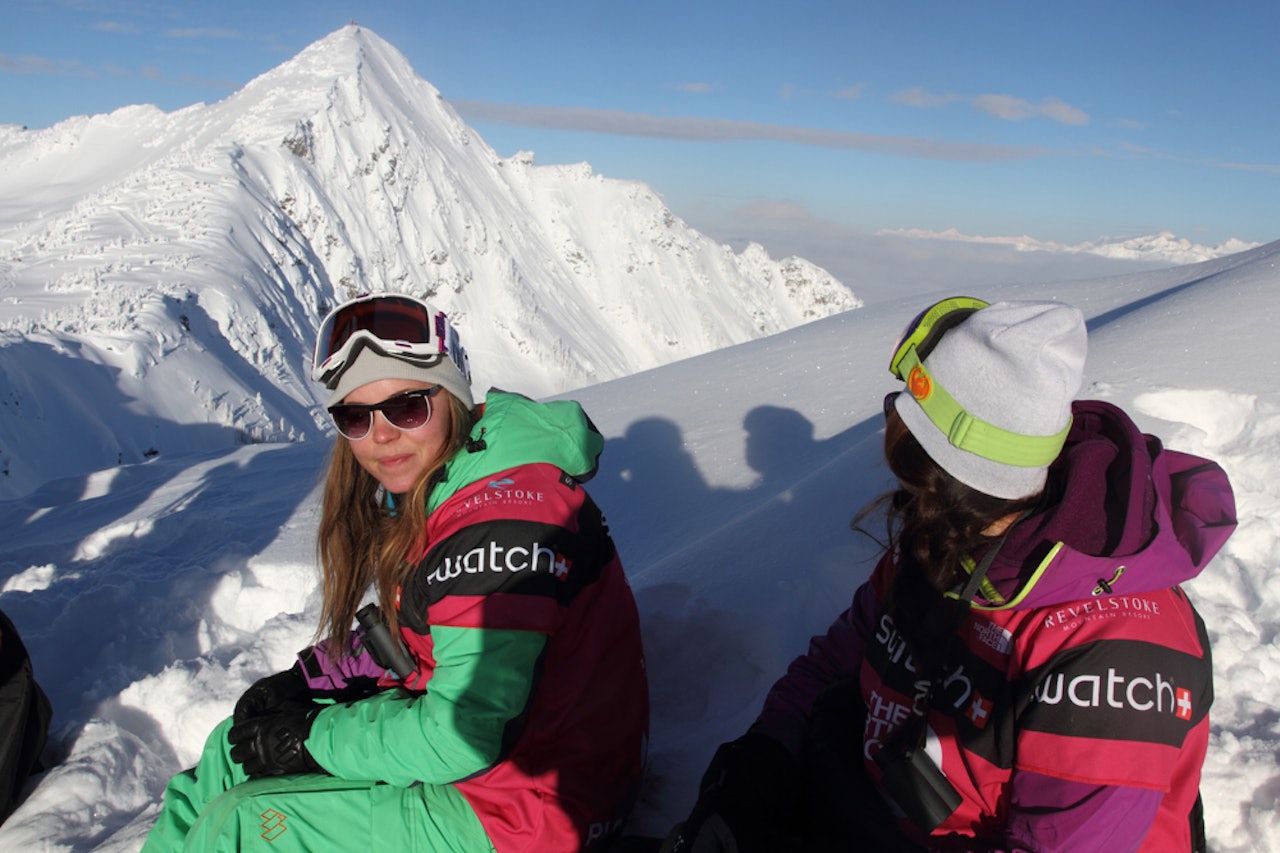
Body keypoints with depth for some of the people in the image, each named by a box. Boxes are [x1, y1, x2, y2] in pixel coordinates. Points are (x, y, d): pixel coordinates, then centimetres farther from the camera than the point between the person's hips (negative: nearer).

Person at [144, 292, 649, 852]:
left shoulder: (500, 521, -29)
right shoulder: (424, 492, 3)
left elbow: (463, 736, -28)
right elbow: (402, 631, 16)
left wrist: (313, 737, -15)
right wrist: (306, 680, 2)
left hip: (532, 803, -9)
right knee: (238, 748, 14)